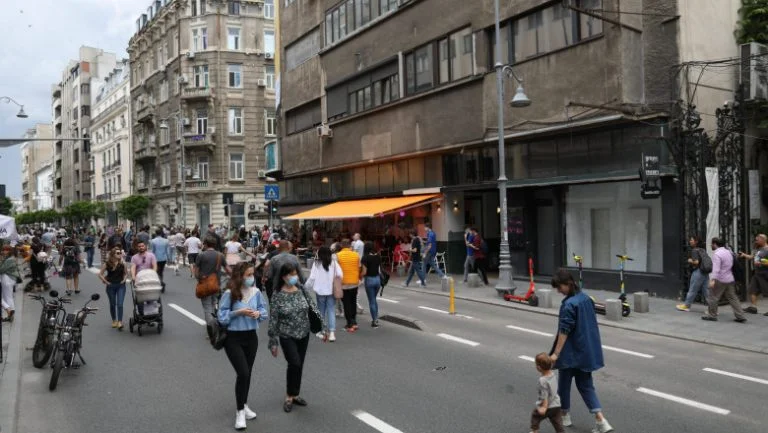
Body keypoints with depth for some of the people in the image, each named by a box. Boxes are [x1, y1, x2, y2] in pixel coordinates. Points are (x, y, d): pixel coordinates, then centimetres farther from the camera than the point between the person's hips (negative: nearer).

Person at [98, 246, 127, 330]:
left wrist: (124, 280, -2)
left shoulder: (122, 263, -2)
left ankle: (120, 322, -11)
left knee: (120, 304, -10)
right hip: (111, 286, 0)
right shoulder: (106, 263, -7)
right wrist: (106, 282, -5)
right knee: (112, 304, 11)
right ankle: (114, 320, 27)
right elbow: (100, 274, -1)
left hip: (121, 286, 0)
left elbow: (126, 273, 12)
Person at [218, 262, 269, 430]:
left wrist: (258, 313, -16)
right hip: (233, 338, -5)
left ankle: (244, 405, 35)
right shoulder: (229, 294, -15)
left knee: (247, 373, 15)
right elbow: (222, 317, -12)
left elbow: (265, 311, 5)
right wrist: (238, 312, -23)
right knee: (243, 373, -11)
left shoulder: (256, 292, -4)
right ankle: (240, 411, 6)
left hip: (251, 337, 5)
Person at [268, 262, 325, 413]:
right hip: (287, 336, -4)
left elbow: (314, 309, 3)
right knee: (294, 364, -14)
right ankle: (289, 397, 4)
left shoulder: (302, 290, 0)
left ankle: (295, 394, 27)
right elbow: (273, 320, -9)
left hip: (304, 334, 4)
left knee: (299, 365, 10)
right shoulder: (277, 295, -11)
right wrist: (273, 342, -8)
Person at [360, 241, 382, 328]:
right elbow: (380, 269, 3)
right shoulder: (378, 256, 2)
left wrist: (359, 277, 3)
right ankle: (376, 318, 24)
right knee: (374, 299, 23)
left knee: (371, 301, 6)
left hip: (369, 279, -5)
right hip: (377, 279, 5)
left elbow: (364, 272, -14)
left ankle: (374, 321, 10)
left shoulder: (366, 257, -13)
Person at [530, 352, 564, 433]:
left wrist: (544, 407, -20)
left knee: (535, 416, 20)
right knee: (558, 422, 8)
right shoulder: (553, 374, -4)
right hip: (556, 405, 6)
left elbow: (544, 396, -23)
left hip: (546, 406, -6)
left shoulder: (542, 380, -25)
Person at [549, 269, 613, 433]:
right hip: (587, 351, 8)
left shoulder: (569, 304, -21)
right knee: (585, 384, 13)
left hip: (571, 352, -8)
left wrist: (556, 353, -18)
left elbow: (564, 331, -21)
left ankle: (564, 416, 28)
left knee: (564, 384, 13)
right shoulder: (586, 298, 4)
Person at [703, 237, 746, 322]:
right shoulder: (728, 251, 11)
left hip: (720, 280, -8)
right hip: (730, 279, 8)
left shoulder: (717, 254, -16)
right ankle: (740, 316, 7)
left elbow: (716, 268, -26)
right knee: (732, 298, 10)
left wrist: (713, 280, -32)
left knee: (713, 297, 4)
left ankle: (711, 315, 10)